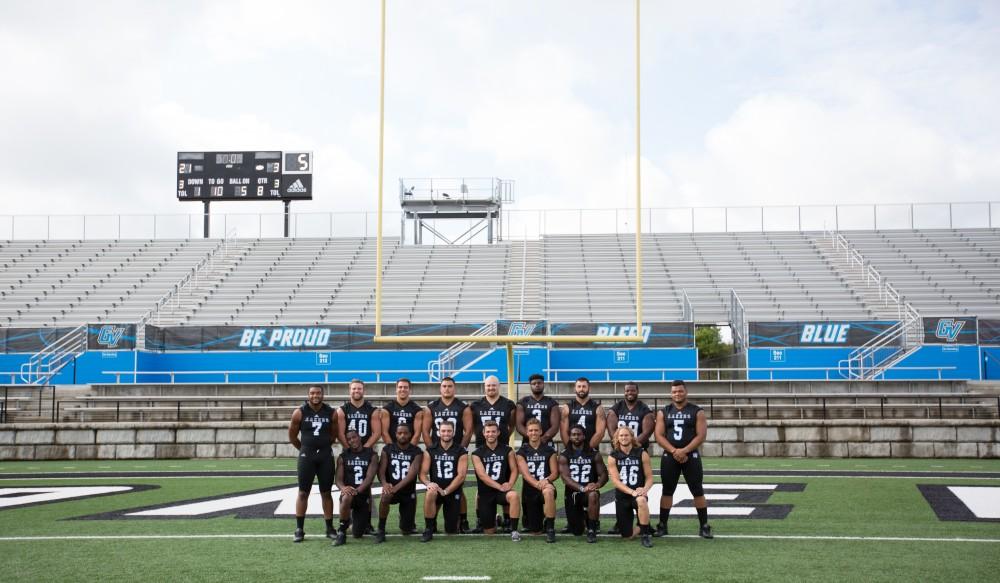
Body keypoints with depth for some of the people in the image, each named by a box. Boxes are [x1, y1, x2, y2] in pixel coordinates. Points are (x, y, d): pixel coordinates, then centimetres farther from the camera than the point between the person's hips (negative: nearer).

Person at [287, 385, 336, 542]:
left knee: (326, 493, 7)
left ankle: (330, 528, 14)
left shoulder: (331, 413, -1)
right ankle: (299, 529, 7)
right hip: (306, 456, -1)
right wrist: (306, 449, 11)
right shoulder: (300, 413, -5)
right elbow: (292, 436, 6)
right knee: (303, 493, 1)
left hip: (326, 455, 1)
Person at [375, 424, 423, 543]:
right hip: (391, 488, 0)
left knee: (407, 530, 1)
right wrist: (384, 483, -31)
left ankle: (406, 522, 40)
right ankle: (381, 530, -20)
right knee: (385, 497, -38)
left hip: (408, 491, 0)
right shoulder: (387, 449, 0)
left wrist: (397, 487, -30)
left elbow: (412, 473, -17)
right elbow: (381, 469, -8)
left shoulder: (416, 452, -5)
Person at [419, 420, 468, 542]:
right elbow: (423, 473, -2)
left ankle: (456, 517, 39)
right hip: (436, 488, 0)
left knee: (451, 531, 0)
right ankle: (429, 529, -20)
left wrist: (445, 491, -21)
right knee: (430, 494, -38)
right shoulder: (430, 451, 1)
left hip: (453, 491, 0)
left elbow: (461, 476, -12)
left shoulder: (461, 452, -4)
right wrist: (428, 483, -25)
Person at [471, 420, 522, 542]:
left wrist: (510, 484, -21)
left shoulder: (507, 450, 3)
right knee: (489, 532, 1)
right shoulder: (477, 454, -1)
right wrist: (500, 487, -24)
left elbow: (514, 470, 1)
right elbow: (482, 475, -12)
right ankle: (494, 520, 40)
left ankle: (514, 530, -24)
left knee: (514, 495, -38)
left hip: (503, 490, 0)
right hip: (485, 493, 0)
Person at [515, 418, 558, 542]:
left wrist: (546, 480, -22)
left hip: (546, 485, -2)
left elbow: (555, 473, 1)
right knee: (534, 531, 3)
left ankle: (550, 528, -27)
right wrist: (537, 484, -28)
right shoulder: (522, 452, 4)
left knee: (548, 491, -42)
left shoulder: (549, 451, 5)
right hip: (529, 490, 2)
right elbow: (525, 474, -9)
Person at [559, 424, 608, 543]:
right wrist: (582, 488, -27)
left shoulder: (594, 454, 2)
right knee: (576, 531, 1)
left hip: (590, 489, -1)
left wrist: (598, 484, -24)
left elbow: (604, 474, 0)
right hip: (572, 493, 1)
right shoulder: (564, 456, -1)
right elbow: (565, 478, -12)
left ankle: (592, 530, -22)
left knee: (593, 495, -40)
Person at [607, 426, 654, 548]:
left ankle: (645, 534, -23)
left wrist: (645, 489, -21)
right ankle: (643, 527, 33)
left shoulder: (642, 454, 0)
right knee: (627, 535, -2)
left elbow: (649, 477, 2)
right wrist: (632, 492, -24)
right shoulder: (613, 457, 0)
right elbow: (616, 480, -9)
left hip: (639, 493, -1)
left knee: (641, 501, -41)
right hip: (622, 496, 1)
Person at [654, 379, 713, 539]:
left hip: (691, 456, -2)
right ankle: (662, 525, 12)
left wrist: (684, 451, -17)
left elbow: (701, 435, -7)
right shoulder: (663, 412, 7)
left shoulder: (697, 412, 2)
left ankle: (704, 526, 4)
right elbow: (659, 435, -1)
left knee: (698, 491, -1)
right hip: (669, 456, 2)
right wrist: (674, 451, -15)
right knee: (667, 491, 5)